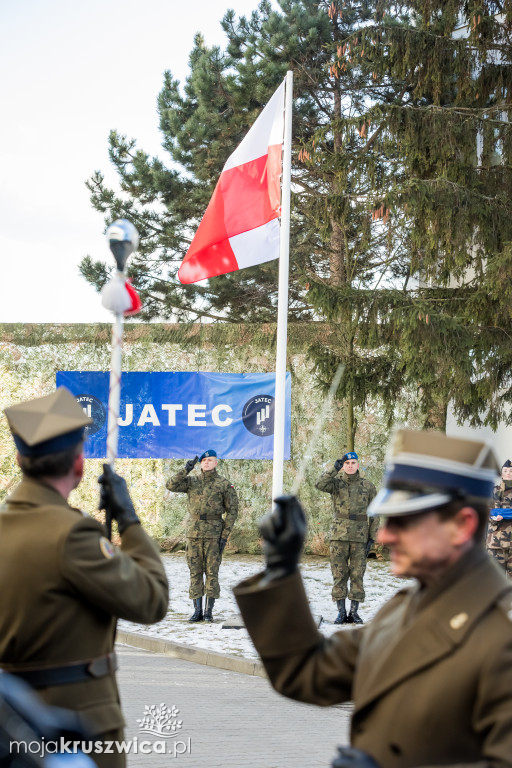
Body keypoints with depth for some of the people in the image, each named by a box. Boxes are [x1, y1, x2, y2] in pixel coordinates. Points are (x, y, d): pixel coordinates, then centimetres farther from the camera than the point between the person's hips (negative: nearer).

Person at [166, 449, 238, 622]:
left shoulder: (225, 485, 0)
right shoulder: (192, 481, 8)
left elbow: (232, 510, -1)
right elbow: (171, 485, -6)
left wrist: (225, 535, -8)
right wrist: (186, 470, -16)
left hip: (213, 533, -3)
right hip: (194, 532, 3)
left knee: (211, 572, -2)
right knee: (195, 572, 3)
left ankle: (209, 611, 3)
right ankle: (197, 611, 7)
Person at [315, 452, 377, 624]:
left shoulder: (368, 486, 6)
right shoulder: (336, 483, 4)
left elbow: (374, 514, 8)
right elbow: (320, 485, -18)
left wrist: (372, 538, 2)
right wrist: (334, 469, -19)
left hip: (360, 537, 0)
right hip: (339, 535, 0)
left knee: (357, 575, 2)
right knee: (339, 574, 1)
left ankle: (354, 612, 9)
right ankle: (341, 612, 7)